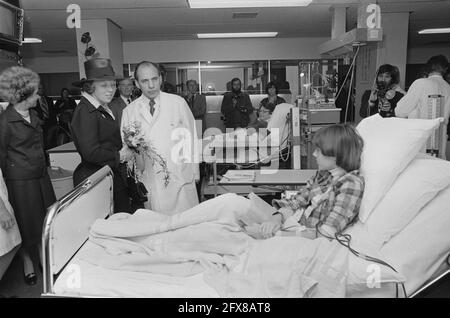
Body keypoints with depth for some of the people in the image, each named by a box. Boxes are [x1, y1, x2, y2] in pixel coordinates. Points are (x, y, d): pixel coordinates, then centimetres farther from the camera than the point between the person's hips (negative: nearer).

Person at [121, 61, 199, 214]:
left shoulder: (178, 103, 0)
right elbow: (126, 148, 9)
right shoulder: (129, 111, 4)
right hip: (149, 181, 1)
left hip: (181, 178, -1)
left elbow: (191, 137, 3)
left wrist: (193, 170, 1)